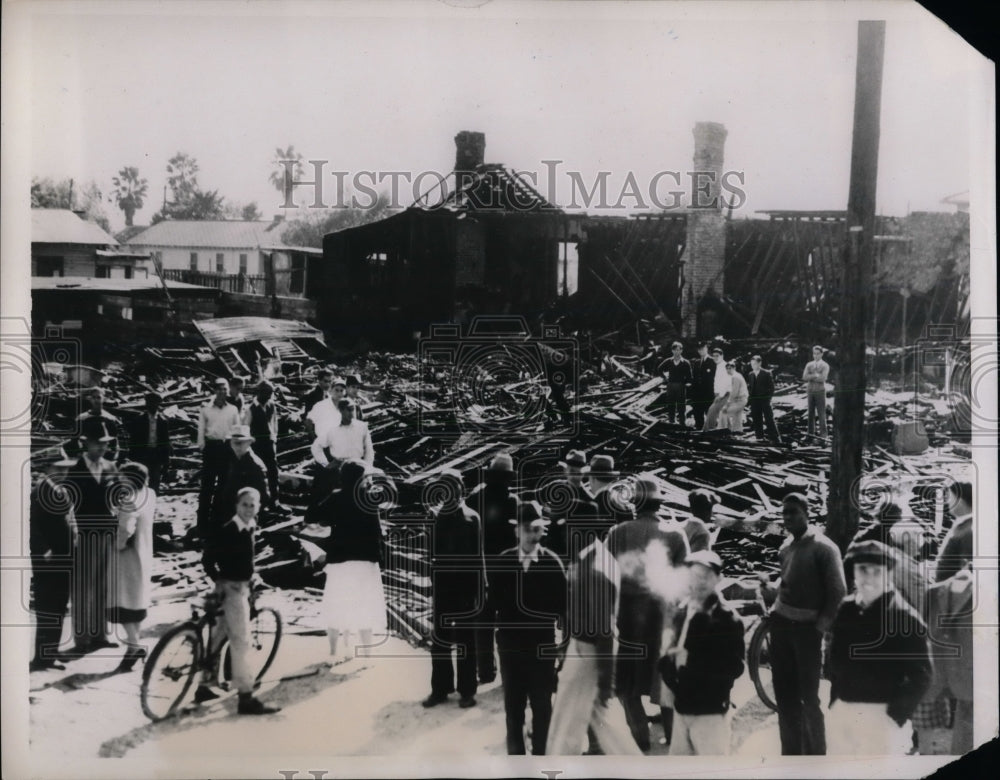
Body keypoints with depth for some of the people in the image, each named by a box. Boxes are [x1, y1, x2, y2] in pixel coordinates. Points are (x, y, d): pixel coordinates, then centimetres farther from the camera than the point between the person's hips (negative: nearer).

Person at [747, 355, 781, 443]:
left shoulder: (766, 373, -3)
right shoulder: (750, 375, 10)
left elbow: (771, 387, -3)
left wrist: (769, 397, -9)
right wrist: (750, 394, 0)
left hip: (765, 399, -4)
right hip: (754, 401, 4)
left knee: (769, 419, -5)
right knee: (756, 420, 5)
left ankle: (776, 438, -2)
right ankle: (759, 438, 12)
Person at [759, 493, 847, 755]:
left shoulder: (823, 547, -10)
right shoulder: (785, 547, 10)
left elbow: (837, 591, -11)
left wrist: (821, 626, -10)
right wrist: (769, 585, 3)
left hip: (806, 627, -7)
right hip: (780, 623, 7)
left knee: (809, 697, -3)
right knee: (784, 695, 11)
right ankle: (790, 754, 21)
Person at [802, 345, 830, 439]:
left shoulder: (825, 365, -5)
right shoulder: (809, 365, 6)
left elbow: (823, 379, -18)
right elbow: (804, 378, -6)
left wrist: (810, 377, -12)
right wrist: (815, 375, -19)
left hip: (820, 391, -4)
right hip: (810, 391, 4)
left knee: (821, 413, -5)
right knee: (811, 413, 5)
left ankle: (823, 434, -3)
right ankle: (811, 433, 9)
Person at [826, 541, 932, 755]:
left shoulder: (905, 618, -14)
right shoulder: (846, 610, 4)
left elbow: (921, 677, -13)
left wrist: (895, 715, -16)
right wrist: (835, 701, 10)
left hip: (881, 718, -6)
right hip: (841, 713, 6)